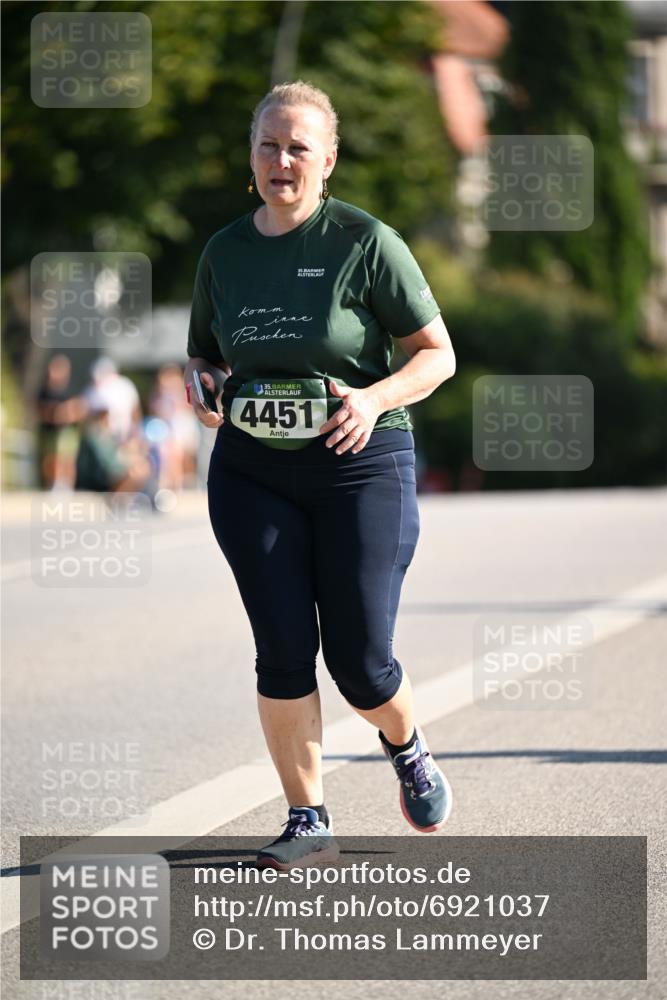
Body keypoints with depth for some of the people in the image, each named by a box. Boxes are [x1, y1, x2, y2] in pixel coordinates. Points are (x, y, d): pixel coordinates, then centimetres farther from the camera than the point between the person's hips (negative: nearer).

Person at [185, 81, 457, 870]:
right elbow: (201, 353, 20)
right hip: (252, 472, 3)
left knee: (359, 662, -1)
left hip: (360, 466, -3)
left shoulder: (366, 243, -6)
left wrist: (376, 397, -20)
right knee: (283, 650, -6)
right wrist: (204, 384, -3)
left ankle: (406, 748, 33)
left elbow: (438, 354, -2)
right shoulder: (225, 252, 7)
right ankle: (307, 823, 5)